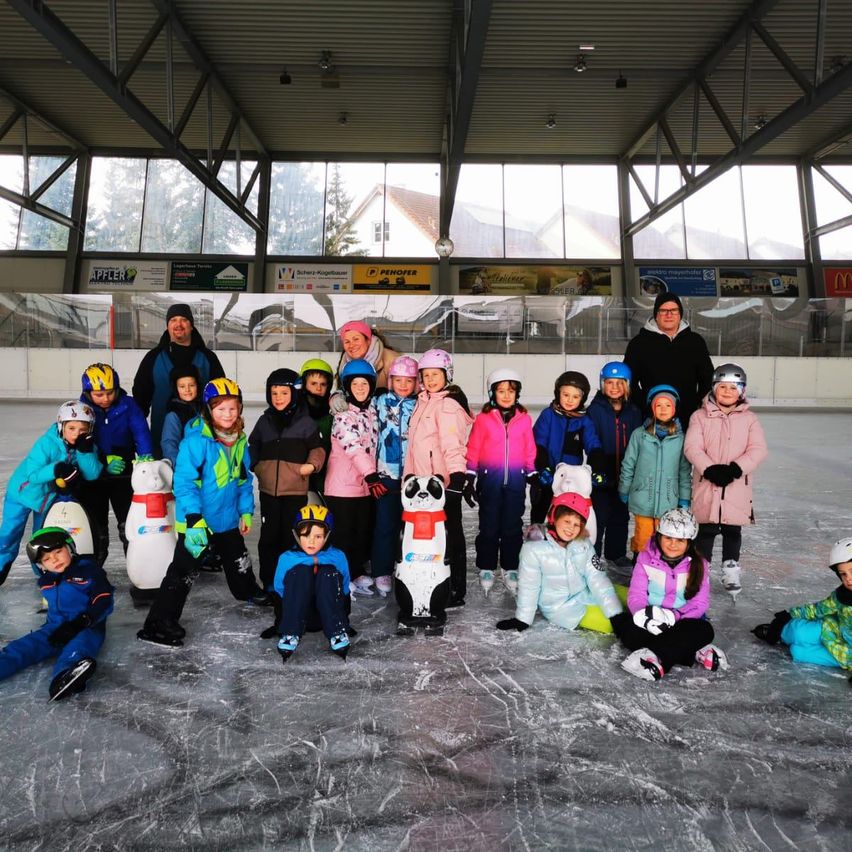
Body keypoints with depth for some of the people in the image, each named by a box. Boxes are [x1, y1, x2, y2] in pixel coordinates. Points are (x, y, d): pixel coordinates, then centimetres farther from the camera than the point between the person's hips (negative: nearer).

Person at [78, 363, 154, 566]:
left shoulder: (127, 405, -8)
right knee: (96, 525, 12)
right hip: (93, 475, 1)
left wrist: (145, 455, -35)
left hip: (124, 473, 0)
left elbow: (140, 431, -17)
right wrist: (105, 462, -25)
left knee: (129, 521, 3)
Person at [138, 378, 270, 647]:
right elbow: (184, 482, -24)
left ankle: (249, 592, 51)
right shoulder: (197, 441, -22)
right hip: (196, 521, -7)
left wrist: (246, 511, 13)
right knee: (184, 571, -6)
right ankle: (159, 623, 3)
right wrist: (193, 519, -29)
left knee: (238, 559, 26)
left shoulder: (239, 440, 2)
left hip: (227, 519, 7)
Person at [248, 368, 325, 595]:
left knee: (292, 536, 3)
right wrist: (256, 468, 7)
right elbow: (253, 448, 20)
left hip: (295, 490, -3)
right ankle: (268, 582, 20)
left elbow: (317, 449, 1)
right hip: (268, 489, 3)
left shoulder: (305, 421, -1)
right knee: (269, 536, 8)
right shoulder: (264, 421, 9)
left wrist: (311, 465, -16)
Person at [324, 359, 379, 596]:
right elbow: (353, 447, -27)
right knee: (343, 533, 1)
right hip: (342, 486, -7)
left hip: (365, 486, 7)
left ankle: (357, 573, 28)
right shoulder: (342, 415, -13)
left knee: (364, 532, 14)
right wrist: (371, 475, -38)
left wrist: (373, 475, 14)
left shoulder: (372, 413, 10)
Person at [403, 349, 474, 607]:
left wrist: (458, 476, -31)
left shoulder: (448, 405, -10)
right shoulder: (423, 402, 16)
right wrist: (410, 476, 24)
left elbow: (452, 444, -22)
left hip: (445, 482, -8)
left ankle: (456, 592, 8)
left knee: (450, 536, -1)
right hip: (424, 481, 9)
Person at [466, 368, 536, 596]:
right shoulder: (483, 418, -2)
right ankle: (486, 568, 17)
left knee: (513, 525, 8)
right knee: (489, 525, 6)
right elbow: (473, 449, 1)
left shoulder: (524, 419, 4)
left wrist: (533, 474, 10)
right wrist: (471, 476, -1)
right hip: (490, 478, -1)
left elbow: (530, 451, 10)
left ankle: (510, 569, 19)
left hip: (516, 479, 2)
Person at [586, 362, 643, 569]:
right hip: (602, 475, -4)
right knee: (599, 515, 0)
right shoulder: (595, 410, -7)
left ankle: (617, 553, 30)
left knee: (621, 515, 15)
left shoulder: (633, 412, 5)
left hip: (624, 475, 5)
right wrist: (597, 469, -22)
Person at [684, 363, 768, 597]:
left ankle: (730, 572, 26)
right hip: (707, 484, -1)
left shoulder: (749, 418, 4)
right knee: (706, 530, 6)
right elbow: (692, 447, -8)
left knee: (733, 530, 11)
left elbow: (758, 450, -4)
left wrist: (735, 468, -18)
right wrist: (711, 469, -20)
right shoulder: (700, 416, 0)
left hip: (737, 486, 1)